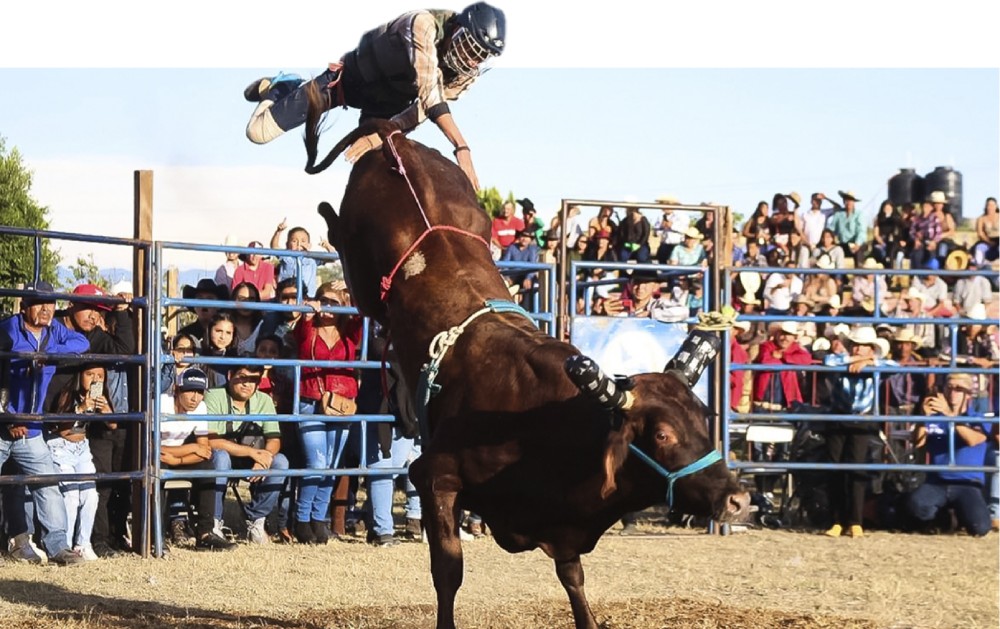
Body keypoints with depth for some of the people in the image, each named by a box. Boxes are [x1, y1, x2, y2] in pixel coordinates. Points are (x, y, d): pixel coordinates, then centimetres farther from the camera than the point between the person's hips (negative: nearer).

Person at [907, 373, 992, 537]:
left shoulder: (978, 420, 7)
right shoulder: (934, 418, 13)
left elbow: (972, 440, -16)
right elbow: (918, 442, -5)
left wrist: (950, 415, -27)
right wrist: (925, 417, -22)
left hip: (968, 485, 0)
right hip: (936, 483, 0)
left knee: (979, 528, -26)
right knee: (916, 504, -35)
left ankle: (961, 514, 13)